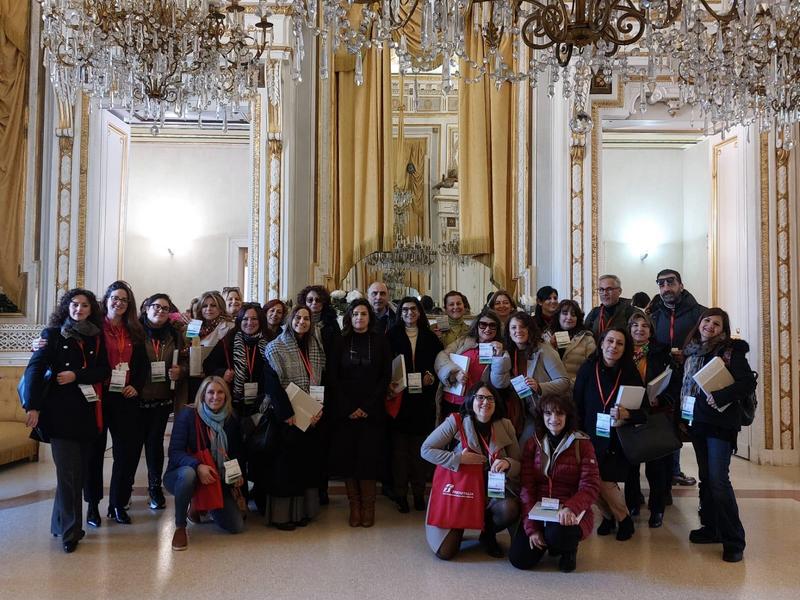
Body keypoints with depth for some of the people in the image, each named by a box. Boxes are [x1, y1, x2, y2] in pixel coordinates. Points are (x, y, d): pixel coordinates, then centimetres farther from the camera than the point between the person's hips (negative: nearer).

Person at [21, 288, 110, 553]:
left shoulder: (97, 337, 11)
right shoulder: (54, 334, 1)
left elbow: (104, 371, 4)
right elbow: (35, 368, -7)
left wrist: (77, 375, -12)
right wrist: (33, 406, -17)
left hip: (87, 411, 4)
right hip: (61, 411, -4)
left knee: (79, 471, 7)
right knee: (68, 471, -7)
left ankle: (61, 523, 23)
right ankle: (69, 530, 4)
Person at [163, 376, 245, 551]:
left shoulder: (231, 420, 1)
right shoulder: (188, 414, -13)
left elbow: (237, 453, 10)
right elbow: (175, 452, -20)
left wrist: (238, 474, -10)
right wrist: (198, 466, -38)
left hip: (217, 481, 4)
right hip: (180, 475, -4)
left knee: (237, 526, -8)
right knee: (188, 473, -42)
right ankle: (180, 528, -20)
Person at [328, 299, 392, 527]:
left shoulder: (380, 342, 4)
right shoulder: (341, 342, 5)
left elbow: (386, 377, 1)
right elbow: (333, 377, 2)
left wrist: (367, 407, -8)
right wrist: (348, 408, -8)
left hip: (372, 411, -1)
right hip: (344, 411, 1)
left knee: (369, 455, -3)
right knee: (347, 455, 0)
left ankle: (368, 507, 8)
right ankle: (354, 505, 9)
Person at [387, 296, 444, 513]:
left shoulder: (430, 337, 10)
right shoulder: (392, 335, 4)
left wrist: (432, 376, -8)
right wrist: (390, 383, -15)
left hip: (423, 399, 2)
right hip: (399, 397, -1)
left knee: (420, 447, 5)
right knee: (400, 448, 2)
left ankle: (419, 493, 15)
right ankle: (400, 493, 10)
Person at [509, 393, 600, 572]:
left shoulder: (582, 444, -3)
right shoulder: (533, 444, 5)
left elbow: (590, 487, -10)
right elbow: (527, 488, -1)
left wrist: (570, 508, -31)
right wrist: (531, 528, -11)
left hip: (571, 513, -2)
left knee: (557, 534, -35)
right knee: (519, 559, -15)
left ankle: (569, 549, 4)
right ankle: (543, 541, 19)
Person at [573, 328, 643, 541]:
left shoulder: (631, 373, -5)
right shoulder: (588, 370, -4)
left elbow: (643, 410, -5)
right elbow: (577, 406, -3)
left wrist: (627, 414, -26)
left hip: (617, 440, -1)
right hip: (591, 437, 2)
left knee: (604, 480, -10)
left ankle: (623, 519, 19)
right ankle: (609, 516, 28)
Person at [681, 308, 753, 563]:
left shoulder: (731, 351, -6)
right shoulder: (692, 352, 11)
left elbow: (748, 382, -15)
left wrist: (719, 397, -22)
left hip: (721, 423, -6)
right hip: (697, 422, 6)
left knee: (718, 480, -10)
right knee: (706, 478, 13)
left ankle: (734, 540, -1)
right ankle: (711, 528, 24)